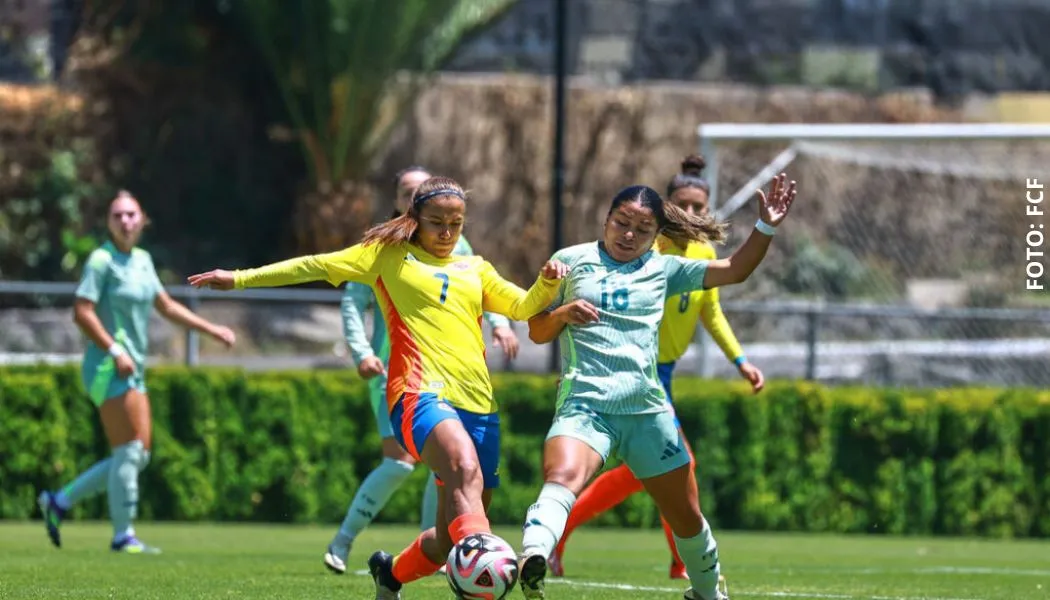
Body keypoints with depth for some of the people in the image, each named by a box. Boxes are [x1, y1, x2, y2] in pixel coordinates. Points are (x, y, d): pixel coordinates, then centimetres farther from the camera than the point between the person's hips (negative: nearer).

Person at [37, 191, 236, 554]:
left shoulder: (142, 260, 14)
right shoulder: (102, 260, -10)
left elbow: (166, 306, 24)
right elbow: (82, 312, -16)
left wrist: (211, 330, 22)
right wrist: (114, 351, -20)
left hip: (132, 371, 9)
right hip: (108, 369, -9)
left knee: (139, 455, 8)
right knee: (130, 451, -10)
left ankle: (59, 501, 16)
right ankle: (123, 536, -3)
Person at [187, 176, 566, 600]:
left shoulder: (475, 270, 26)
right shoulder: (390, 255, 13)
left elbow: (522, 306, 22)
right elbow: (318, 266, 12)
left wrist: (547, 283, 0)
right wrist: (240, 278, 9)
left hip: (478, 404, 6)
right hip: (422, 393, -6)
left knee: (451, 537, 7)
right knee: (465, 467, -38)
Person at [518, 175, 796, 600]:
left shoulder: (662, 269, 16)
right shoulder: (572, 260, 11)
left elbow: (735, 270, 15)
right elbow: (537, 332, 13)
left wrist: (765, 227, 2)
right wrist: (563, 313, -7)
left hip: (648, 410, 4)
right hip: (583, 403, -4)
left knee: (687, 518, 12)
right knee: (562, 477, -35)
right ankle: (531, 560, -59)